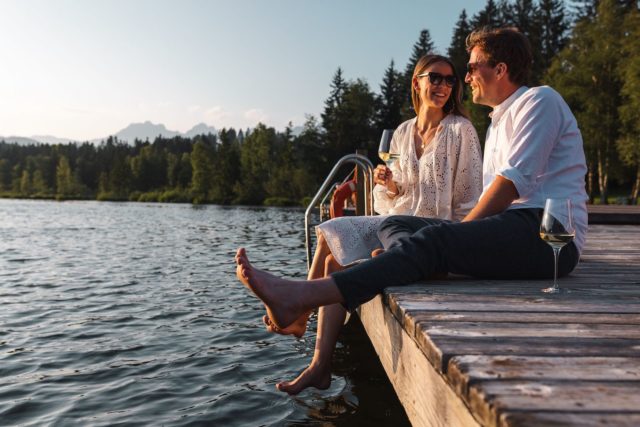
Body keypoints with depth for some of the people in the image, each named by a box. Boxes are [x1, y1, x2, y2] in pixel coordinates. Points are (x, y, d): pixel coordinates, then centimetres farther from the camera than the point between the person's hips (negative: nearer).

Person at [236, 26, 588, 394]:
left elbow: (514, 181, -12)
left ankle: (299, 297, -44)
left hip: (548, 233, -8)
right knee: (394, 226, -5)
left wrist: (462, 230, -11)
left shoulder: (540, 99, 2)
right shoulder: (499, 122, 31)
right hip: (513, 233, 8)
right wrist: (460, 233, 3)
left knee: (434, 240, -33)